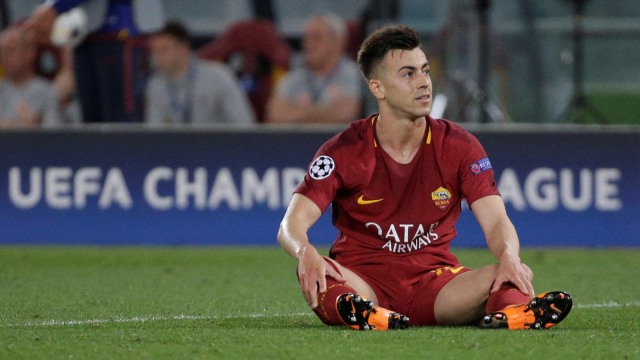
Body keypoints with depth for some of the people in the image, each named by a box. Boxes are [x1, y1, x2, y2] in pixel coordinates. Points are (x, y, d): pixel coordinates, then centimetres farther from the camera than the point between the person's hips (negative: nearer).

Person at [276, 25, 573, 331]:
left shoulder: (459, 147, 3)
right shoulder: (344, 151, -2)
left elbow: (496, 222, -4)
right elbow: (291, 225, -10)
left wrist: (509, 257, -30)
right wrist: (306, 253, -36)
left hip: (435, 283, 2)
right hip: (363, 283, -2)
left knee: (508, 276, -28)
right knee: (314, 270, -36)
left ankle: (510, 313, -64)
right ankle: (353, 309, -69)